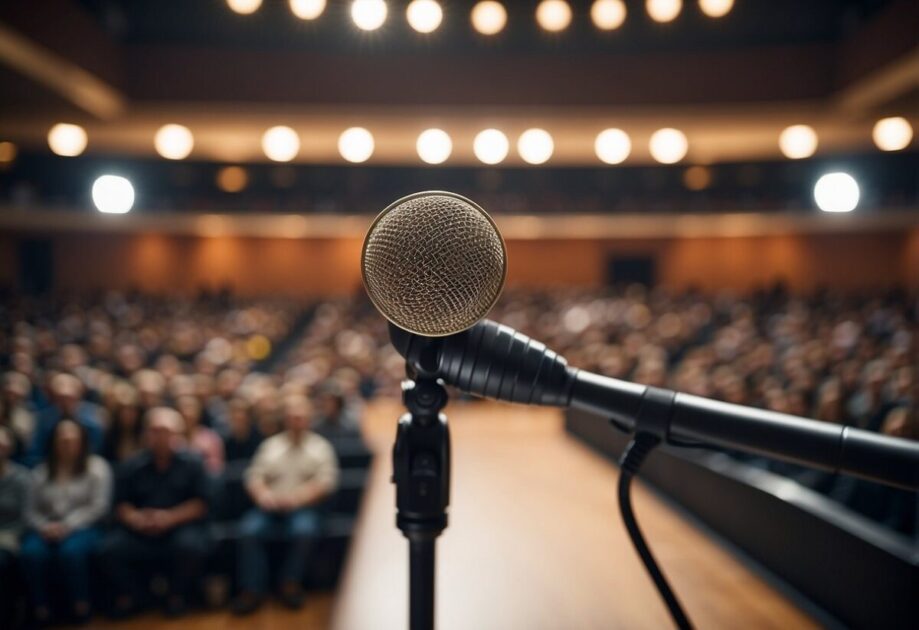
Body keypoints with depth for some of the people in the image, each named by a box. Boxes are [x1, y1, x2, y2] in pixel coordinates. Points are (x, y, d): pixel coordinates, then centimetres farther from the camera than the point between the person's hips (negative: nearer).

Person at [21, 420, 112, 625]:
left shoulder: (97, 467, 5)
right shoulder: (41, 472, 17)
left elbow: (99, 505, -4)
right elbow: (31, 510, 10)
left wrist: (68, 525, -15)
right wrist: (43, 527, -12)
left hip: (83, 527, -3)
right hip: (47, 530, 3)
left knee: (71, 549, -35)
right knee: (32, 552, -31)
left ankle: (80, 606, -16)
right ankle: (41, 608, -14)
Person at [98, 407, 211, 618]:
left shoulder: (192, 463, -4)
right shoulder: (132, 466, 4)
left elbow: (200, 505, -5)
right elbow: (121, 505, 6)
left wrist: (170, 518, -20)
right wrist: (135, 518, -17)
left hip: (180, 527, -2)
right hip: (139, 532, 3)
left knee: (192, 545, -33)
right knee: (109, 549, -23)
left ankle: (177, 594, 0)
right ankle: (128, 593, 9)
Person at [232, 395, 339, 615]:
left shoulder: (321, 446, 10)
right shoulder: (270, 444, 18)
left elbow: (326, 481, -2)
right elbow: (254, 475, 8)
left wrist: (297, 497, -17)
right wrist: (262, 494, -15)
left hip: (302, 509, -2)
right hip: (270, 508, 2)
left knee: (303, 529, -32)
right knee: (249, 530, -26)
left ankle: (290, 584, -12)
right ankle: (252, 590, -15)